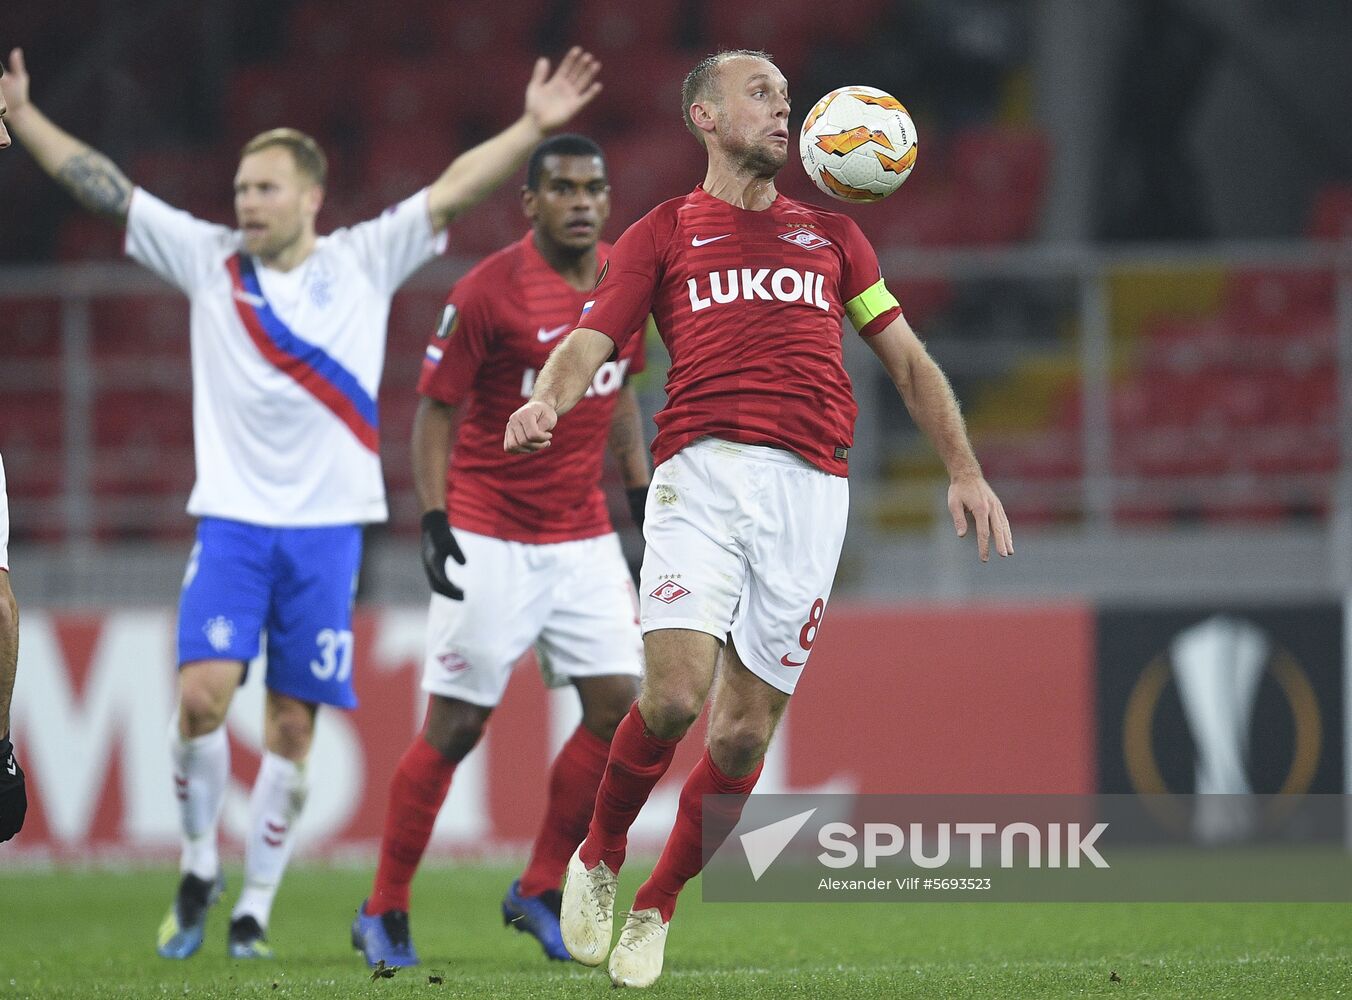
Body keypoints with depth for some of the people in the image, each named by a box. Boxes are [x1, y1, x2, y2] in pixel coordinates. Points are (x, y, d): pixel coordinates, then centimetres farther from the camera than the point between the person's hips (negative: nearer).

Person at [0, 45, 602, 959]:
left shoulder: (363, 261, 4)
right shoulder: (208, 260, 7)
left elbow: (455, 190, -1)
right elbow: (104, 188, 7)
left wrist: (533, 129, -11)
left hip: (327, 527, 0)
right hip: (232, 518, 0)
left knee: (294, 725, 1)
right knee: (202, 694, -16)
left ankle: (255, 908, 10)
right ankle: (199, 866, 6)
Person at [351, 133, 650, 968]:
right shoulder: (489, 293, -13)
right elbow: (435, 411, -9)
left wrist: (642, 491, 15)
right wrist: (434, 520, -18)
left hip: (584, 537, 6)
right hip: (490, 539, -6)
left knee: (618, 707, -3)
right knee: (457, 726, -4)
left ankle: (541, 891, 11)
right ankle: (385, 913, 8)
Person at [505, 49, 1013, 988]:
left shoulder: (829, 232, 22)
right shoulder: (664, 234, 13)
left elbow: (906, 356, 24)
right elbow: (589, 343, 2)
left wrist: (965, 470, 14)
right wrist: (547, 399, -21)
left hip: (809, 488, 3)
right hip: (700, 477, -3)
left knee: (746, 730, -1)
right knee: (674, 694, -20)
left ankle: (657, 908, 18)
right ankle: (598, 857, 7)